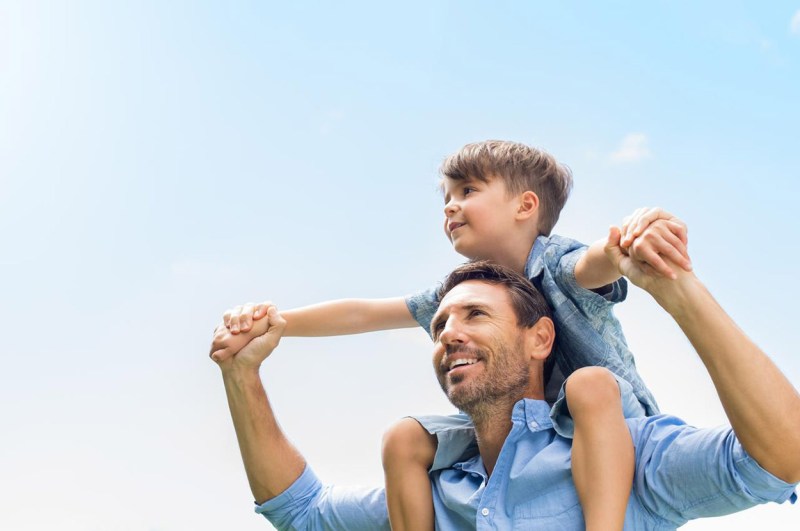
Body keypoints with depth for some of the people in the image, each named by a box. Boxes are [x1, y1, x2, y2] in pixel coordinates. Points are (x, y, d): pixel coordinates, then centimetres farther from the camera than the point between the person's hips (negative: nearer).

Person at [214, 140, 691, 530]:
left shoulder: (558, 263, -18)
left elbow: (596, 262, -42)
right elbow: (363, 313, 2)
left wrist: (635, 235, -67)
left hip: (610, 415, -6)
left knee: (589, 384, -38)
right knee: (406, 439, -6)